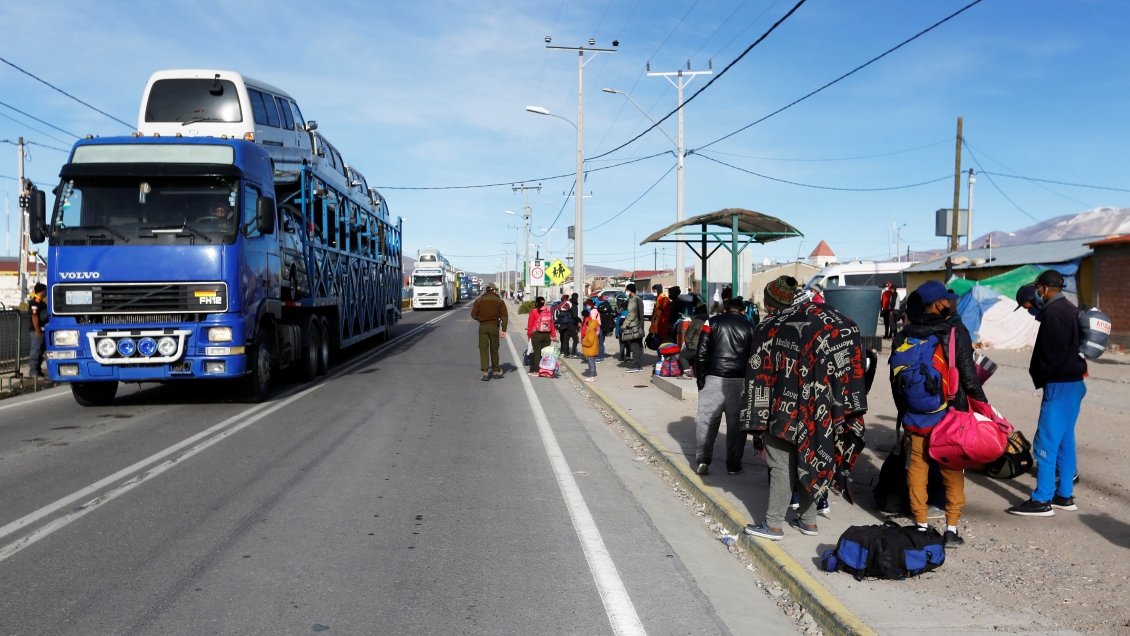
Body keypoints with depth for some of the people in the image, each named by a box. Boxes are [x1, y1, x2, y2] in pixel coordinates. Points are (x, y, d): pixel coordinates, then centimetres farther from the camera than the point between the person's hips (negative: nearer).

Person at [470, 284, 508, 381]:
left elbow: (473, 314, 0)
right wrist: (503, 330, -5)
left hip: (483, 326, 0)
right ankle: (496, 371, 21)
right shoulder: (499, 301, 3)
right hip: (494, 326, 0)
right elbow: (504, 316, -4)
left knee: (483, 349, 0)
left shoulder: (479, 300, 4)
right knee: (494, 349, 12)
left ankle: (485, 372, -10)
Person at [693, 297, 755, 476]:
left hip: (714, 378, -1)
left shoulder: (712, 322, 6)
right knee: (736, 422, 7)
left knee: (706, 419, 4)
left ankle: (702, 460, -1)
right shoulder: (749, 327, 10)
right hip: (740, 381, 1)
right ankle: (733, 465, 11)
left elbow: (701, 353, -1)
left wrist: (700, 378, 4)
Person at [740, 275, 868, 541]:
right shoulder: (821, 321, 7)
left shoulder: (768, 329, -6)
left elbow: (759, 375, -7)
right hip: (814, 409, 5)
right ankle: (808, 520, 24)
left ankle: (773, 525, 5)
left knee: (782, 466, 0)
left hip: (784, 409, -5)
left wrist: (759, 418, -3)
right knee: (807, 461, 15)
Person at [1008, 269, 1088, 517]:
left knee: (1046, 442, -7)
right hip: (1075, 382, 10)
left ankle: (1042, 500, -5)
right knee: (1065, 440, 14)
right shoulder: (1071, 310, 16)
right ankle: (1065, 495, 20)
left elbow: (1050, 354, -20)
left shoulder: (1053, 313, -16)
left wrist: (1039, 377, -4)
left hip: (1060, 385, -10)